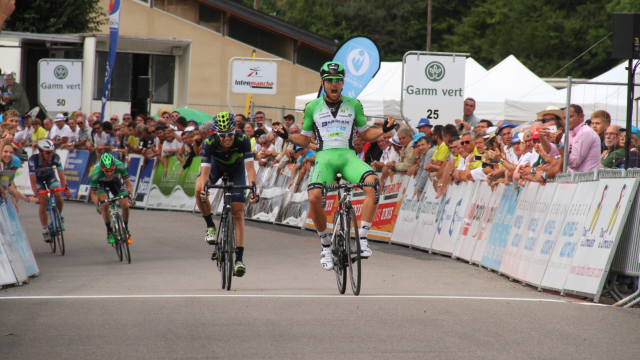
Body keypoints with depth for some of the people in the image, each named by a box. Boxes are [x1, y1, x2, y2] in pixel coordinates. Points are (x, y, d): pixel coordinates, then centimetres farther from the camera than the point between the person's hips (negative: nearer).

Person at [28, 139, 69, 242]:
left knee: (58, 195, -23)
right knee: (43, 199, -18)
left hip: (50, 176, 2)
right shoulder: (33, 159, -36)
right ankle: (45, 229, -7)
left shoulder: (55, 157, -31)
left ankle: (59, 215, 7)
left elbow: (61, 175, -27)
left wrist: (65, 188, -39)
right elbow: (33, 181, -33)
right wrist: (36, 194, -40)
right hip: (38, 178, -2)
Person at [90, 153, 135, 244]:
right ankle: (109, 232, -7)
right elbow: (93, 193, -26)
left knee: (125, 205, -10)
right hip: (101, 183, -2)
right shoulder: (96, 174, -40)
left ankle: (126, 230, 15)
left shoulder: (120, 166, -37)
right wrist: (97, 204, -42)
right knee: (105, 204, -25)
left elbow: (128, 184, -25)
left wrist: (130, 195, -40)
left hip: (115, 181, 2)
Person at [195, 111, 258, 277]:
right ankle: (210, 226, -8)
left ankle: (239, 258, -6)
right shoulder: (209, 142, -35)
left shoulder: (243, 139, -36)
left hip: (236, 167, 0)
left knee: (238, 213, -8)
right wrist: (203, 190, -57)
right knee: (199, 189, -30)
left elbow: (250, 168, -40)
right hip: (216, 164, 1)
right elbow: (205, 170, -39)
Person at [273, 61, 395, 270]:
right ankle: (325, 244, -6)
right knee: (314, 197, -29)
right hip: (325, 157, -1)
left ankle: (362, 238, -25)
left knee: (372, 182, -32)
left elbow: (366, 134, 21)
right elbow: (305, 140, 19)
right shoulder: (313, 107, 13)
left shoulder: (353, 105, 15)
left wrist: (384, 130, 3)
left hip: (348, 156, 1)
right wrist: (287, 136, 1)